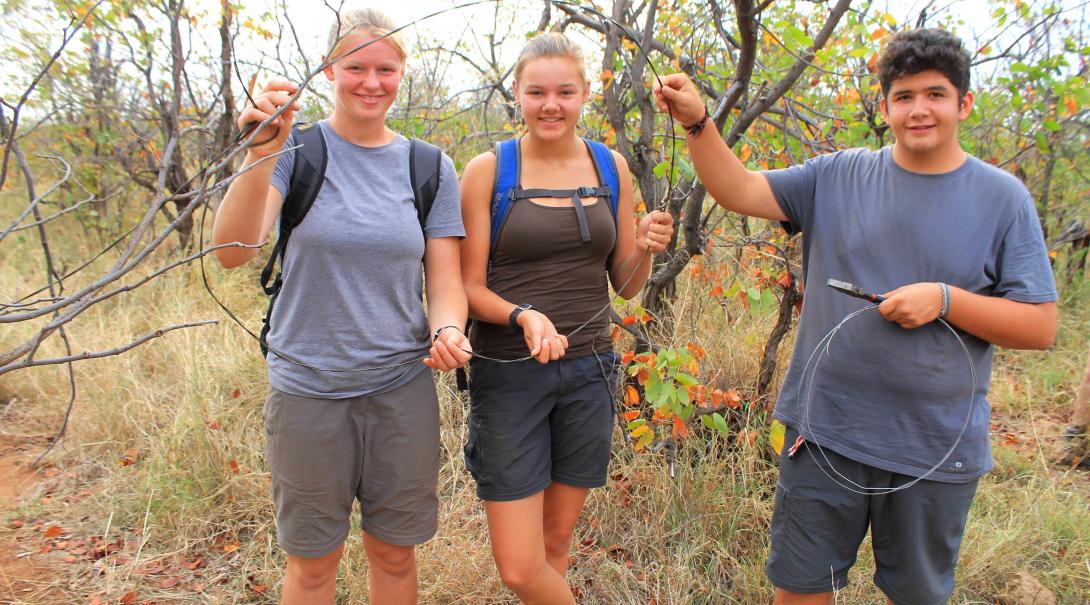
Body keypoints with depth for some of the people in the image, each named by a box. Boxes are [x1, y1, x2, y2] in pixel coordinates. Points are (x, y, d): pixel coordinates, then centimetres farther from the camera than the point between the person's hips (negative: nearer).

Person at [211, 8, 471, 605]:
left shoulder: (430, 167, 2)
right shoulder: (295, 148, -4)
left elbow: (445, 282, 3)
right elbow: (233, 251, -17)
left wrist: (448, 331, -18)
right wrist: (259, 153, -29)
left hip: (403, 386, 2)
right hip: (307, 387, -1)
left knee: (394, 554, 16)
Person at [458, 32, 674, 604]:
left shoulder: (611, 167, 4)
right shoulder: (488, 170, -6)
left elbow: (625, 285, 9)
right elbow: (470, 288, -6)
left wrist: (645, 249, -12)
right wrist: (523, 316, -25)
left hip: (588, 371, 3)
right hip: (510, 374, -3)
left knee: (555, 541, 17)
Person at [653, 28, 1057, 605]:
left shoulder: (1002, 198, -3)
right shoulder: (838, 177, 1)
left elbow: (1041, 327, -3)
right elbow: (737, 190, -7)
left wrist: (945, 300, -18)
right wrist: (697, 123, -22)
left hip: (937, 449, 0)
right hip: (826, 430, 1)